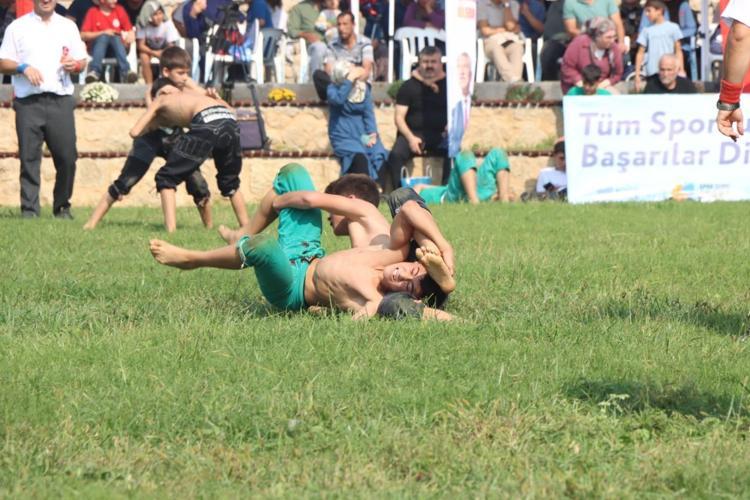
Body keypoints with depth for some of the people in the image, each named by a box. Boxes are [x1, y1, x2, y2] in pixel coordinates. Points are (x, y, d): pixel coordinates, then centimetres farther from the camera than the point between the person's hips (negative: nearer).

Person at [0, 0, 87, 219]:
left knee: (67, 156, -4)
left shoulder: (68, 27, 16)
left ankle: (62, 207, 11)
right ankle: (29, 209, -1)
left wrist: (74, 65, -6)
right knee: (29, 157, -4)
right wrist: (23, 67, -12)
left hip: (60, 101, 2)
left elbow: (81, 61, 17)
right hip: (28, 102, -2)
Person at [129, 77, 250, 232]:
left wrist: (154, 125, 44)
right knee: (230, 183, 30)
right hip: (231, 121, 5)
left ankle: (170, 230, -4)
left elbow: (135, 132, 22)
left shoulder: (160, 100, 27)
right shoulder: (189, 93, 40)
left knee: (166, 179, 9)